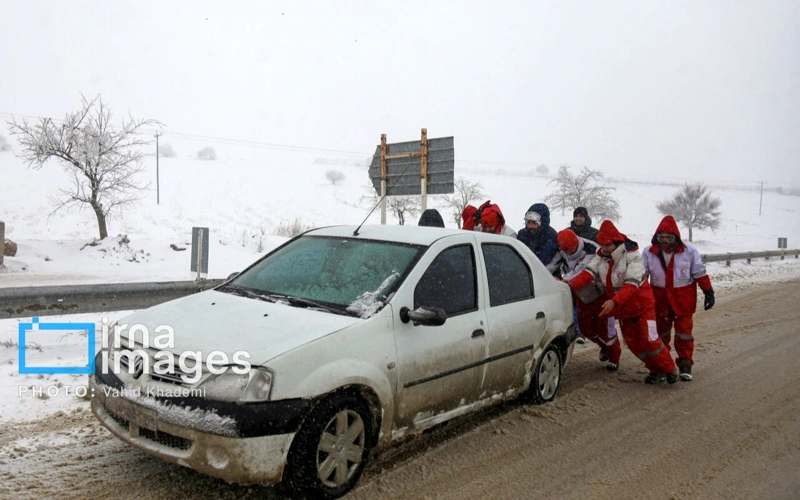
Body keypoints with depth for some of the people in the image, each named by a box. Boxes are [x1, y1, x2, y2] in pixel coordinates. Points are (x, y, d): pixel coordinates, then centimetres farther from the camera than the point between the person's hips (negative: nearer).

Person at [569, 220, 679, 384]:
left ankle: (670, 369, 14)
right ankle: (656, 370, 27)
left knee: (650, 340, -9)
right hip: (622, 308, 6)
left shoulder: (632, 255, -24)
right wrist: (571, 286, -38)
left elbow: (632, 284, -34)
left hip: (641, 304, -6)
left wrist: (614, 302, -48)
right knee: (632, 342, 9)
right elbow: (588, 273, -19)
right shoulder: (601, 256, -6)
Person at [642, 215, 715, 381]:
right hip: (660, 298, 2)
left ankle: (685, 364, 17)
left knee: (684, 330, 4)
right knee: (660, 331, 13)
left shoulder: (689, 251, -12)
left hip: (683, 298, -2)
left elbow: (700, 274, -4)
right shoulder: (649, 252, -9)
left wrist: (709, 292, -5)